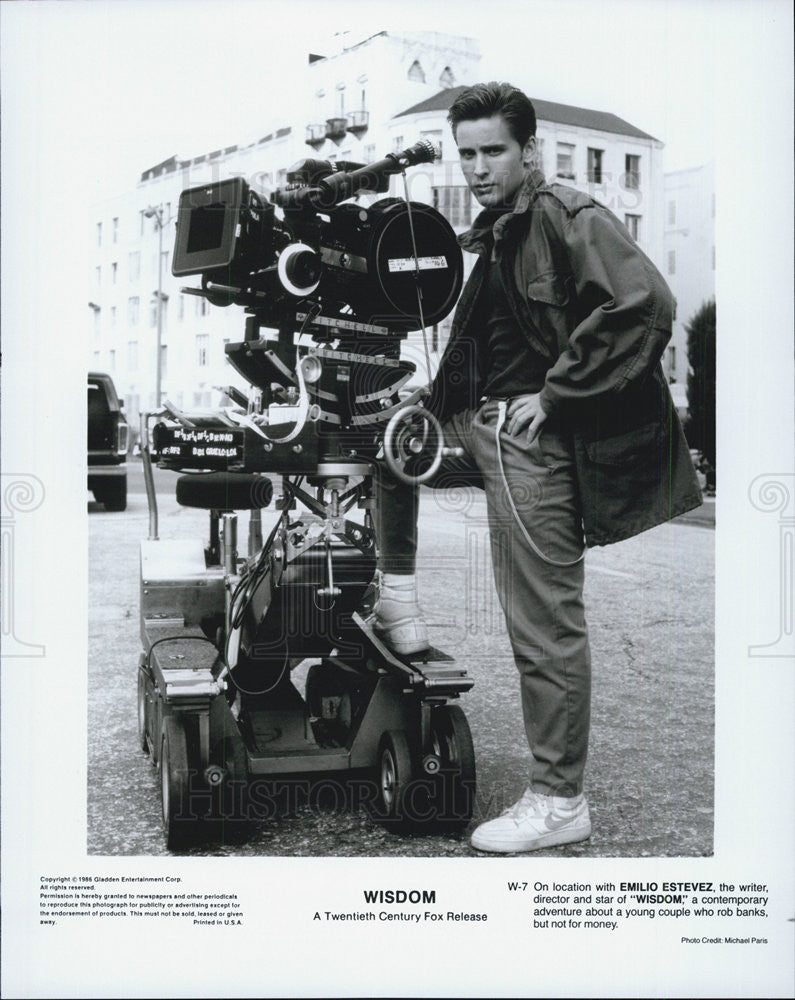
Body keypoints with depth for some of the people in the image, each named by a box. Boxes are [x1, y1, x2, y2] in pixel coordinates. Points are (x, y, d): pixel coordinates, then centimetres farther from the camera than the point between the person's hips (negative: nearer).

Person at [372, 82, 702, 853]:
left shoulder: (568, 217, -10)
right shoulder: (494, 238, 18)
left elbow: (644, 305, -24)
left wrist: (555, 392, -20)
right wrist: (438, 403, 14)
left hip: (534, 439, -9)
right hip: (478, 426, 9)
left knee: (545, 624, -5)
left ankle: (559, 802, 6)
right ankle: (397, 602, 22)